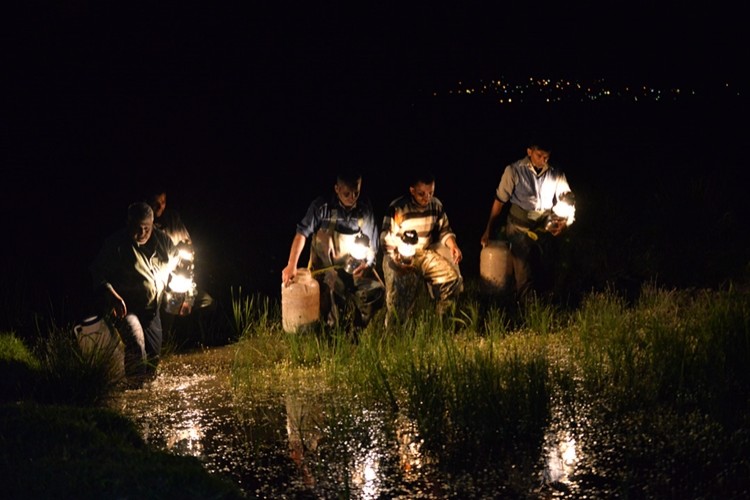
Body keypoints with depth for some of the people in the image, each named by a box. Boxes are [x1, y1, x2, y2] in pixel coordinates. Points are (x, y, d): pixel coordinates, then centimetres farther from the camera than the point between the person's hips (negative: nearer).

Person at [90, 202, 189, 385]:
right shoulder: (116, 244, -15)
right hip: (126, 307, -6)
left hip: (151, 309, 6)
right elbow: (97, 272, -16)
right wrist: (112, 295, -31)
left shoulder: (162, 240, 1)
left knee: (153, 356, 11)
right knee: (136, 342, -30)